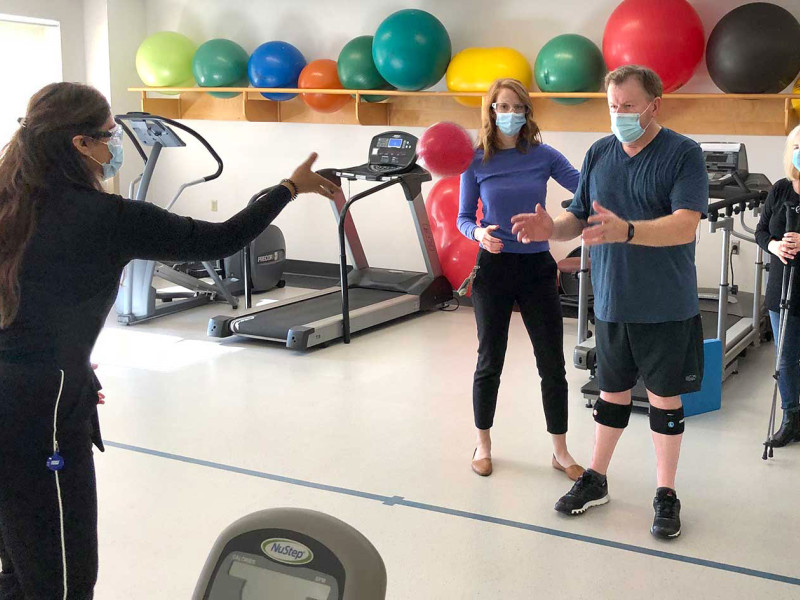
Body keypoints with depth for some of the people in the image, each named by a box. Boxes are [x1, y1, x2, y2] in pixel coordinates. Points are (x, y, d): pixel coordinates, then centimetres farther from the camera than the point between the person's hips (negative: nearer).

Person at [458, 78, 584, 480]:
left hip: (537, 268, 1)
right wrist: (480, 234, -19)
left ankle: (560, 451, 19)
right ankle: (483, 444, 27)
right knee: (490, 361, 9)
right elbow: (464, 218, 1)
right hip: (494, 268, -1)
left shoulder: (543, 155, -1)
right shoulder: (476, 161, -2)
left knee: (552, 364, 4)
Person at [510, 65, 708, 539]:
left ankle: (667, 495, 20)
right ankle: (595, 481, 30)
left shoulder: (683, 154, -10)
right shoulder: (599, 154, 5)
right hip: (612, 302, 4)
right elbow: (579, 219, 10)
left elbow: (685, 225, -22)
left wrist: (626, 231, -37)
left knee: (665, 397, 6)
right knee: (612, 392, 16)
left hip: (667, 306, -4)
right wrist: (553, 228, -13)